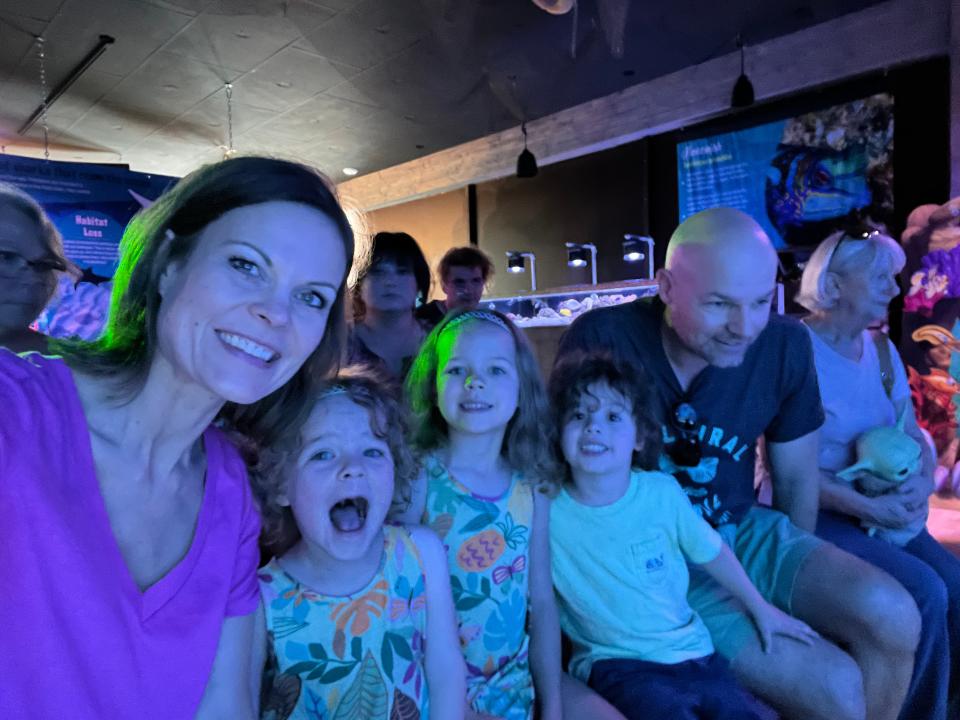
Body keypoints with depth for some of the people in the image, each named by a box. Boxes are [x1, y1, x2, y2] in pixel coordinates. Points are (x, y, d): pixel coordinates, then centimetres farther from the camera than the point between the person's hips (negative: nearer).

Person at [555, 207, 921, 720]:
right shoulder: (601, 340, -23)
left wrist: (803, 574, 12)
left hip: (743, 532, 5)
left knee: (891, 617, -15)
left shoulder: (785, 344, -9)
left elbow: (796, 478, 5)